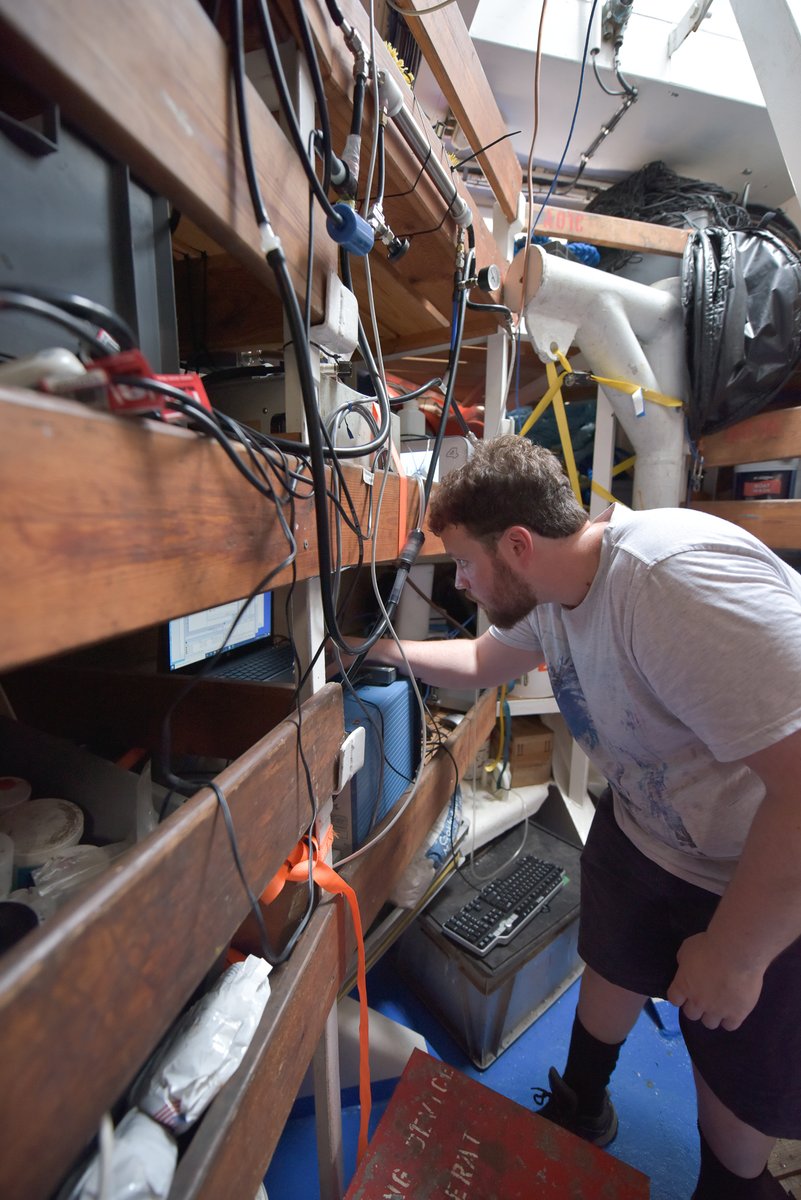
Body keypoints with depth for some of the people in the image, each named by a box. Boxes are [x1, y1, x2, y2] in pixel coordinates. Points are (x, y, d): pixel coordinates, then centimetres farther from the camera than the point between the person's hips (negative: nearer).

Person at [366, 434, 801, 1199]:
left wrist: (733, 954, -22)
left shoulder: (680, 583, -36)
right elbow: (485, 661, 12)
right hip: (642, 830, 7)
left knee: (739, 1072, 17)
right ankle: (580, 1110, 55)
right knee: (611, 968, 25)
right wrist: (390, 651, 8)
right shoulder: (547, 591, -7)